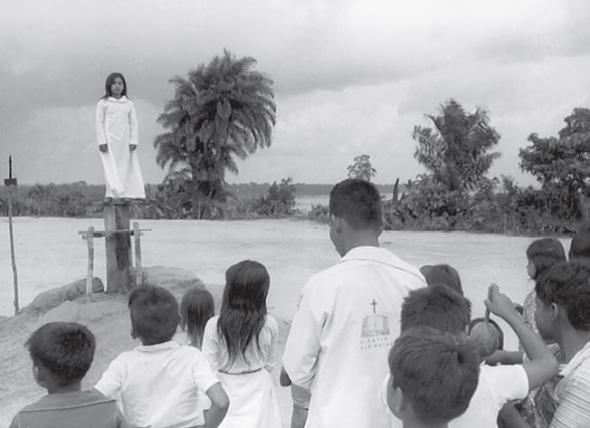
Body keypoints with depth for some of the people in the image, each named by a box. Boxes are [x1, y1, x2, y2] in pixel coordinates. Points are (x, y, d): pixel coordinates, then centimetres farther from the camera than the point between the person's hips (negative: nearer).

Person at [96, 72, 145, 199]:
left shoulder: (129, 104, 12)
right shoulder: (103, 103, 6)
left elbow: (133, 123, 10)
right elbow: (99, 123, 3)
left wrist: (133, 141, -1)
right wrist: (102, 141, -7)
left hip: (125, 141, 2)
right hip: (109, 140, -2)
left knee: (127, 167, -2)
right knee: (111, 168, -7)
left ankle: (127, 194, -2)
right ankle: (112, 194, -10)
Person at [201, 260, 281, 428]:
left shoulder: (214, 326, -20)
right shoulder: (270, 325, -15)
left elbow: (209, 366, -11)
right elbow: (270, 362, -1)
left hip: (226, 390, -1)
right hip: (258, 389, 1)